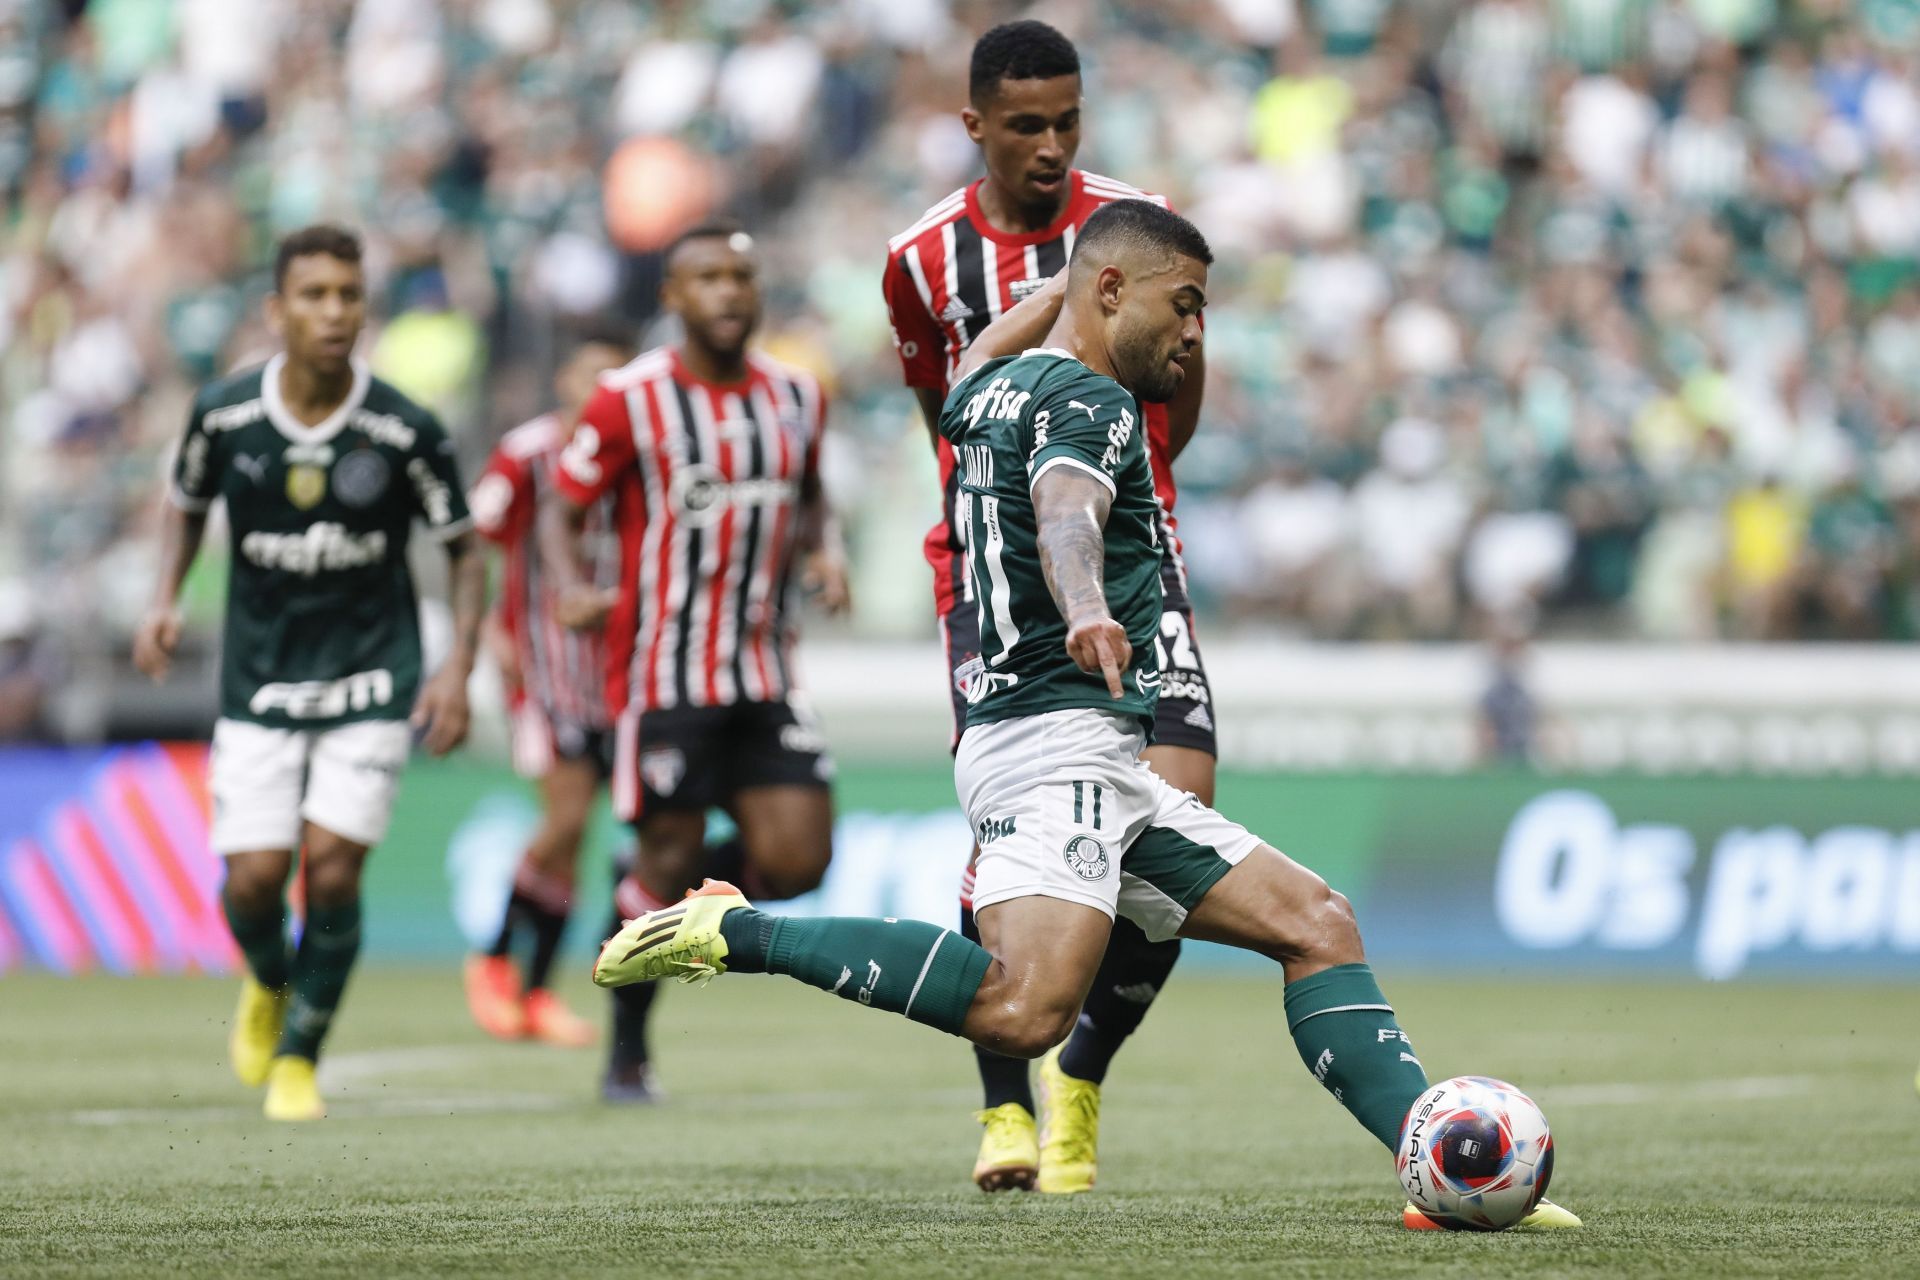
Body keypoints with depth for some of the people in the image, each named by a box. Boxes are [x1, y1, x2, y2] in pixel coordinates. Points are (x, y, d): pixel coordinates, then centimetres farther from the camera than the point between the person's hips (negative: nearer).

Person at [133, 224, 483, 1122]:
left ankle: (298, 1057, 10)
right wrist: (164, 602, -1)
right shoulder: (223, 414, -7)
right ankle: (267, 985, 31)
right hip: (259, 680, 1)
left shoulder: (405, 432, -12)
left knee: (331, 866, -11)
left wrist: (457, 669, -9)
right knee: (253, 878, -6)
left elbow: (463, 548, 1)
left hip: (371, 677, -1)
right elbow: (186, 504, 13)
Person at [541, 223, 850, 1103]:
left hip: (765, 672, 5)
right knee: (668, 857, -3)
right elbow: (563, 511, -1)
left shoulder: (796, 397, 9)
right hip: (665, 672, -5)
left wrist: (825, 554, 3)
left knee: (796, 860, -7)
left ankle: (661, 887, 24)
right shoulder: (631, 401, -6)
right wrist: (572, 589, -21)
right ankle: (627, 1056, 15)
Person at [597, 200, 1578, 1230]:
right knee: (1023, 1014, -31)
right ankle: (737, 935, -21)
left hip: (1102, 773, 11)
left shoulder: (994, 388, 21)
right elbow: (1066, 514, -30)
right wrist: (1087, 612, -50)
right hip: (1058, 735, -11)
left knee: (1314, 923, 9)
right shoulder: (1088, 399, -7)